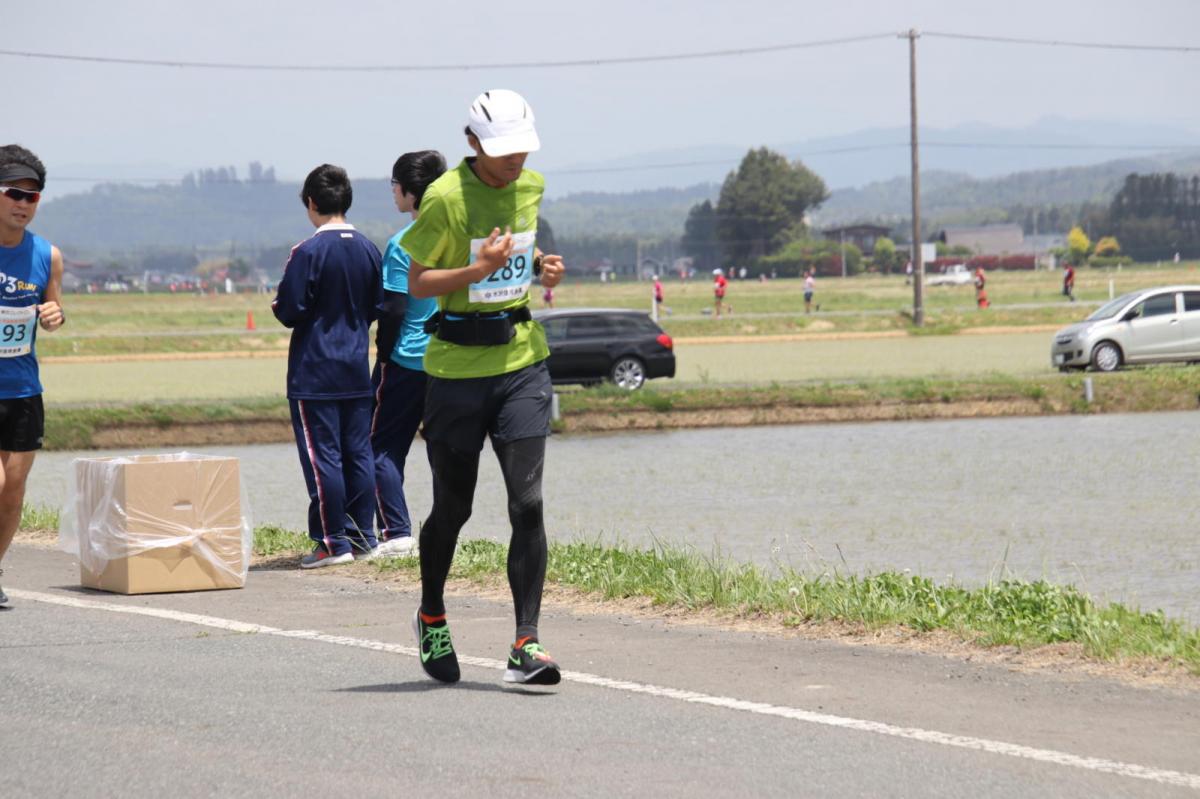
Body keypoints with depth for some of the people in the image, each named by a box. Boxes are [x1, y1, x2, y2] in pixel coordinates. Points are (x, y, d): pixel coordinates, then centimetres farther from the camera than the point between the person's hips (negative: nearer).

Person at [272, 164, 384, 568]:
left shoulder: (308, 252, -15)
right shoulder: (368, 249, 3)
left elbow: (289, 311, -14)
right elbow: (378, 307, 11)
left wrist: (277, 305, 7)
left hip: (314, 372, -6)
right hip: (357, 370, 6)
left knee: (322, 456, -2)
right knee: (358, 453, 11)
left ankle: (333, 542, -3)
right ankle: (363, 535, 14)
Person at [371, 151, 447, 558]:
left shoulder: (402, 245, -14)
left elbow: (393, 310, -15)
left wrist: (383, 354, -3)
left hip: (407, 359, -6)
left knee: (383, 446, 2)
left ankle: (396, 533, -7)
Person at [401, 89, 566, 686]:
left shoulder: (531, 187, 5)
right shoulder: (445, 197, -13)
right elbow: (417, 284, -9)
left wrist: (542, 267, 3)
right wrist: (479, 269, -24)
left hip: (522, 358, 4)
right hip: (458, 364, -4)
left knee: (528, 503, -8)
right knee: (453, 507, 8)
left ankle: (526, 647, -9)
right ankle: (431, 619, 34)